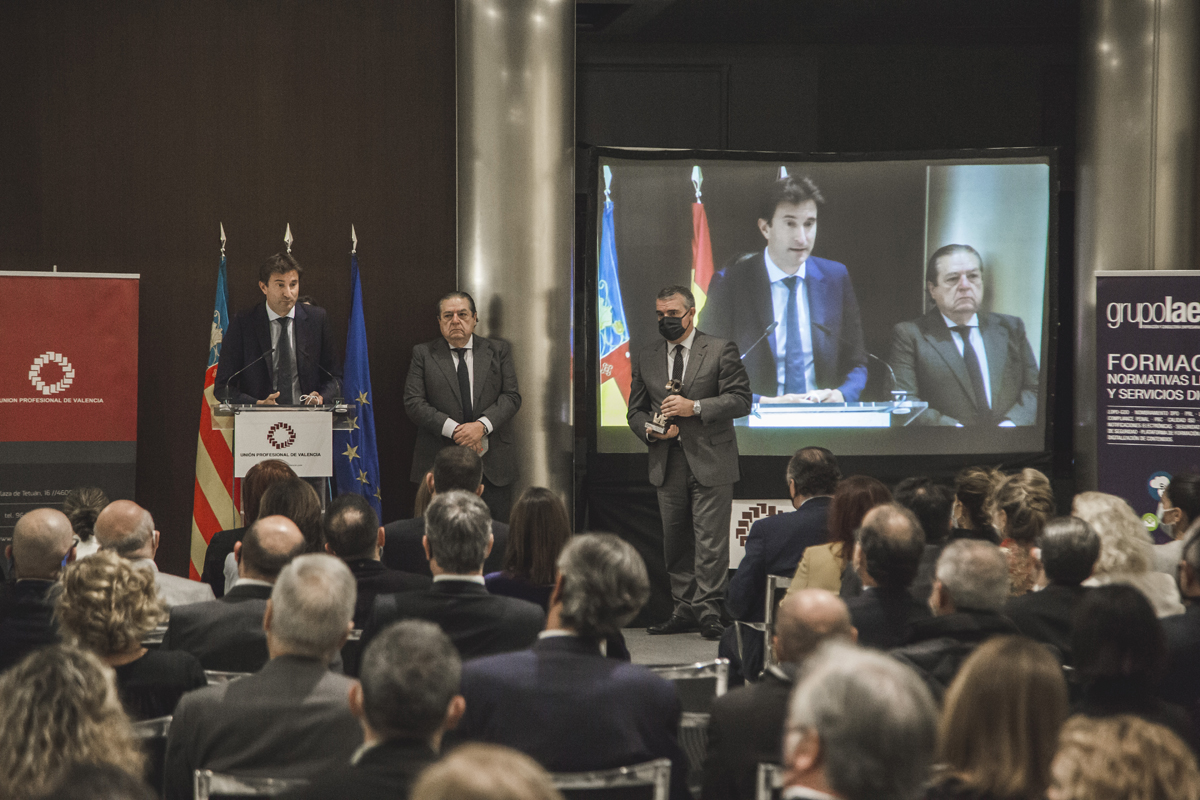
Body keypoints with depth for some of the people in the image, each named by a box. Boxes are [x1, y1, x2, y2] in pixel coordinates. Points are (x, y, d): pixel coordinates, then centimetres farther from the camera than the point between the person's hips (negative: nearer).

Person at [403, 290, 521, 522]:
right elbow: (413, 402, -2)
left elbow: (511, 396, 3)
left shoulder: (498, 350, 11)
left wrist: (482, 425, -15)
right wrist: (453, 430, -14)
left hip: (493, 466, 1)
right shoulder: (423, 354, 8)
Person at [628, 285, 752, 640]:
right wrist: (650, 430, -5)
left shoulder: (721, 351, 1)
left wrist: (695, 407, -16)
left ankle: (708, 613, -5)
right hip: (667, 464, 5)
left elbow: (740, 400, -6)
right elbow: (635, 410, 17)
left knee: (710, 540, -8)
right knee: (675, 542, 8)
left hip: (710, 462, -5)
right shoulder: (646, 359, 14)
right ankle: (683, 611, 14)